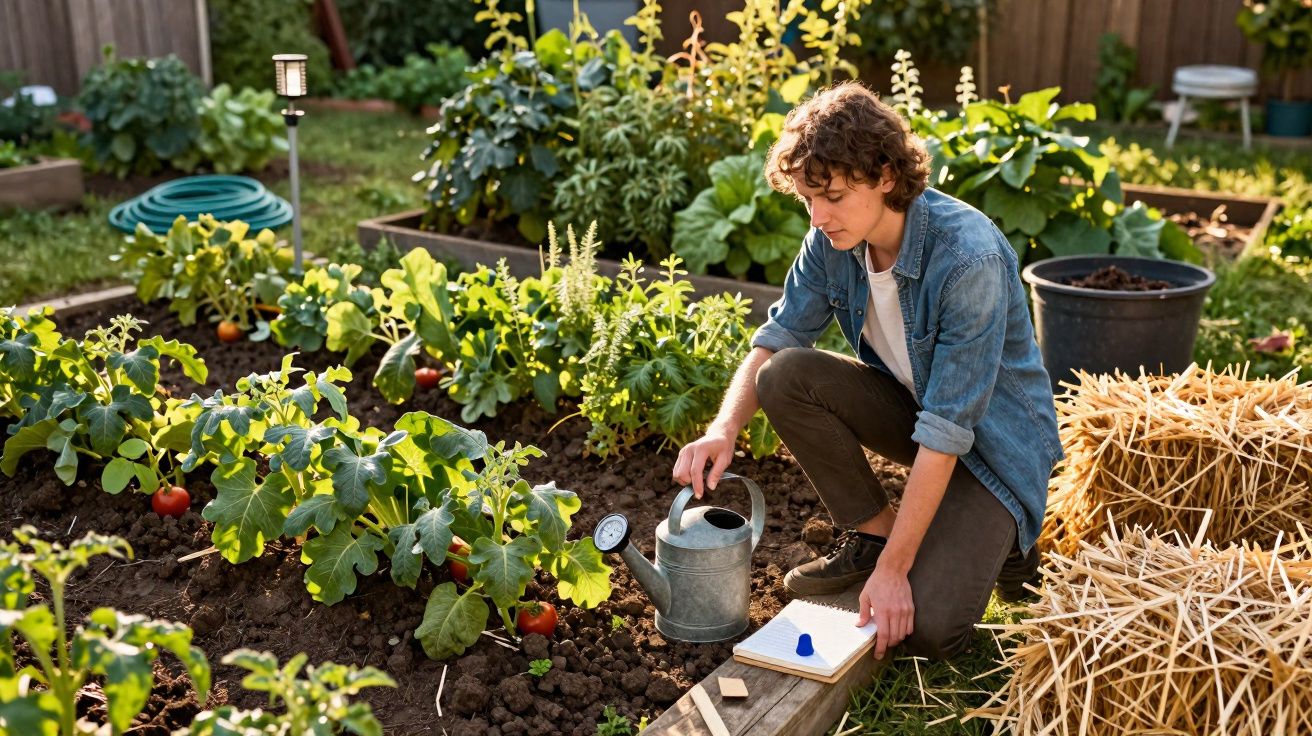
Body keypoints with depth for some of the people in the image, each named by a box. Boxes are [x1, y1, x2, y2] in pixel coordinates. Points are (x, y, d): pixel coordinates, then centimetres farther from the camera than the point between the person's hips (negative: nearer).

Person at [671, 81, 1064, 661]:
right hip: (907, 403, 6)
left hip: (991, 436, -6)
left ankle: (998, 540, 11)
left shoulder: (969, 258, -32)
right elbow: (776, 339, -5)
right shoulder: (833, 238, -13)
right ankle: (873, 531, -3)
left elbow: (946, 432, -31)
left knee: (926, 630, -22)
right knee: (785, 376, -22)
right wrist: (723, 429, -26)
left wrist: (893, 569, -29)